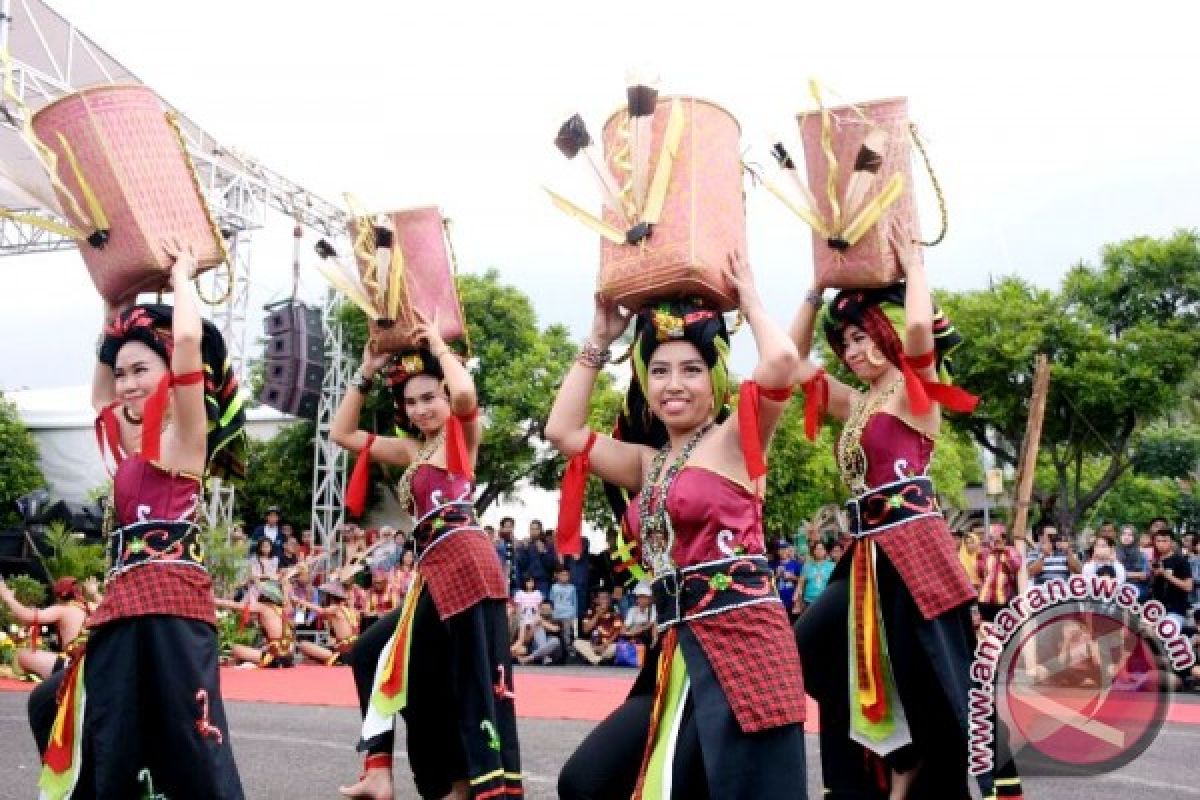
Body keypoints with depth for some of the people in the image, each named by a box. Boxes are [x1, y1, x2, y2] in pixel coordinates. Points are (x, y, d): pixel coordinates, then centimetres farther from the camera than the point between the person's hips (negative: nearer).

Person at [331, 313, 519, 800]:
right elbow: (342, 433, 27)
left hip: (466, 562, -8)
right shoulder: (414, 450, 22)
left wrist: (437, 346, -4)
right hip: (434, 572, 8)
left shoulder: (463, 435, 4)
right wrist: (366, 374, 19)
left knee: (479, 682, -11)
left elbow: (465, 393, -21)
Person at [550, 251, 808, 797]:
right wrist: (599, 340, 20)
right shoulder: (647, 462, 18)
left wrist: (749, 300, 0)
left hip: (741, 636, -8)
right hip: (679, 648, 8)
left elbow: (781, 361, -19)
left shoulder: (734, 439, -1)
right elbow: (563, 430, 19)